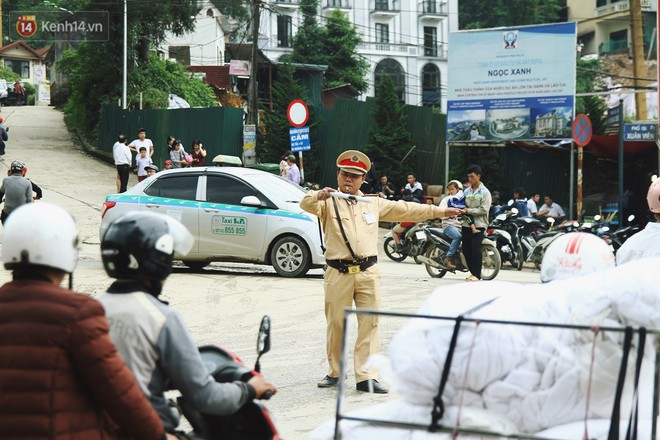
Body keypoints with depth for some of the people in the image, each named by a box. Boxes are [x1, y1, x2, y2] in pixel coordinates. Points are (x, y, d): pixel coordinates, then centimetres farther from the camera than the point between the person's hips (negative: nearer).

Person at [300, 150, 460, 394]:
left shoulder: (374, 203, 18)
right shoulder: (328, 202, 5)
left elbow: (405, 209, 24)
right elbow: (306, 204, -15)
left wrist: (439, 211, 25)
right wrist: (318, 196, -38)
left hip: (368, 273, 3)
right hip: (338, 273, -3)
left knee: (369, 324, -3)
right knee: (336, 325, 3)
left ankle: (365, 377, -2)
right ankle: (334, 373, 17)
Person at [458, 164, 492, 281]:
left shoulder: (484, 192, -2)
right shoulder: (467, 191, 14)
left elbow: (484, 209, -10)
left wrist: (468, 211, -15)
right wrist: (461, 210, -7)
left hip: (479, 224, -6)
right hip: (467, 224, 6)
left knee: (475, 249, -15)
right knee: (466, 249, 6)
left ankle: (477, 274, -10)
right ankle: (473, 272, 19)